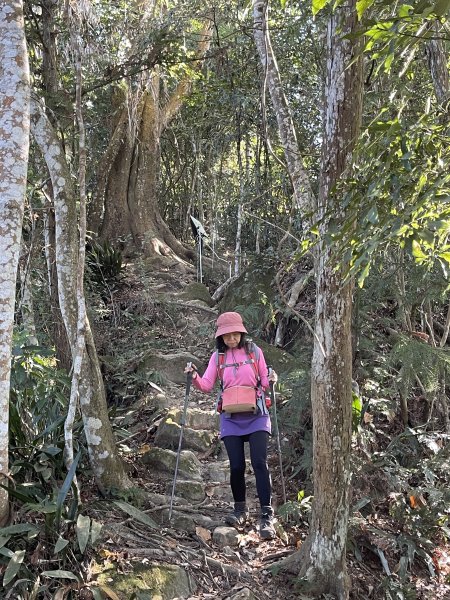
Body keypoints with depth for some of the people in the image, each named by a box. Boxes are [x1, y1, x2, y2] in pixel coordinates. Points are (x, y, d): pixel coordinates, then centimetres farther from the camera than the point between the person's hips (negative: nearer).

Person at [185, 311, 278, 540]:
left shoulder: (254, 351, 2)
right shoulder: (218, 356, 5)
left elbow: (264, 381, 6)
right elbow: (206, 385, 3)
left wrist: (271, 379, -16)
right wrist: (194, 377, -16)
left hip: (256, 415, -1)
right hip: (231, 418, 1)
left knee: (259, 463, -11)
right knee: (236, 466, -1)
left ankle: (267, 515, -8)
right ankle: (240, 510, 20)